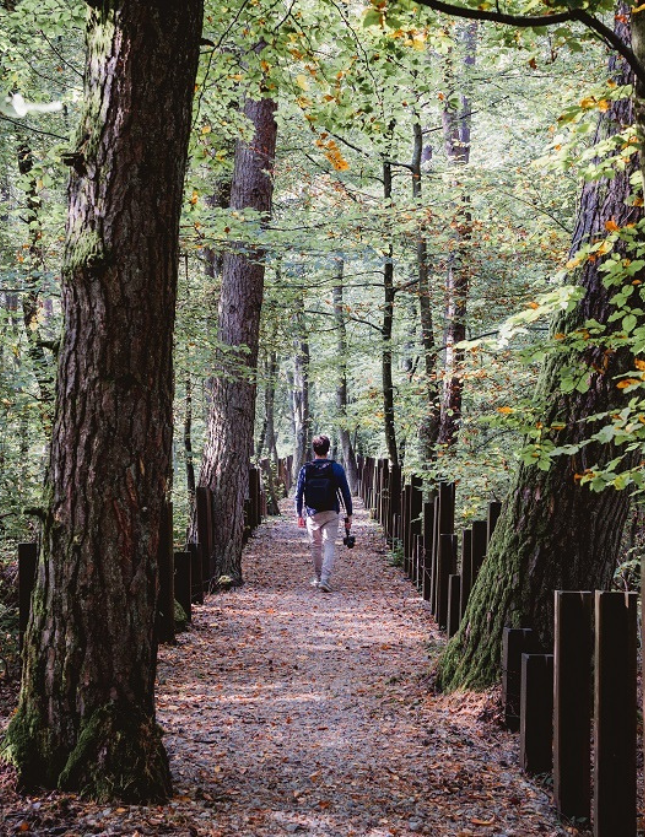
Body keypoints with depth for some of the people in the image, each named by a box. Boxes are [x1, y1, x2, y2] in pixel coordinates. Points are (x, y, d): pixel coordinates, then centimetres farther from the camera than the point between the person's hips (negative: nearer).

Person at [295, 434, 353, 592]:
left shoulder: (305, 469, -1)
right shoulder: (336, 468, -3)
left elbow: (299, 494, 1)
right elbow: (346, 493, -1)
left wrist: (299, 514, 10)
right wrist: (349, 515, 6)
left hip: (312, 514, 1)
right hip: (331, 514, -1)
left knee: (316, 547, 14)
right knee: (329, 545, -1)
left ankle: (318, 578, 24)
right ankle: (325, 579, -15)